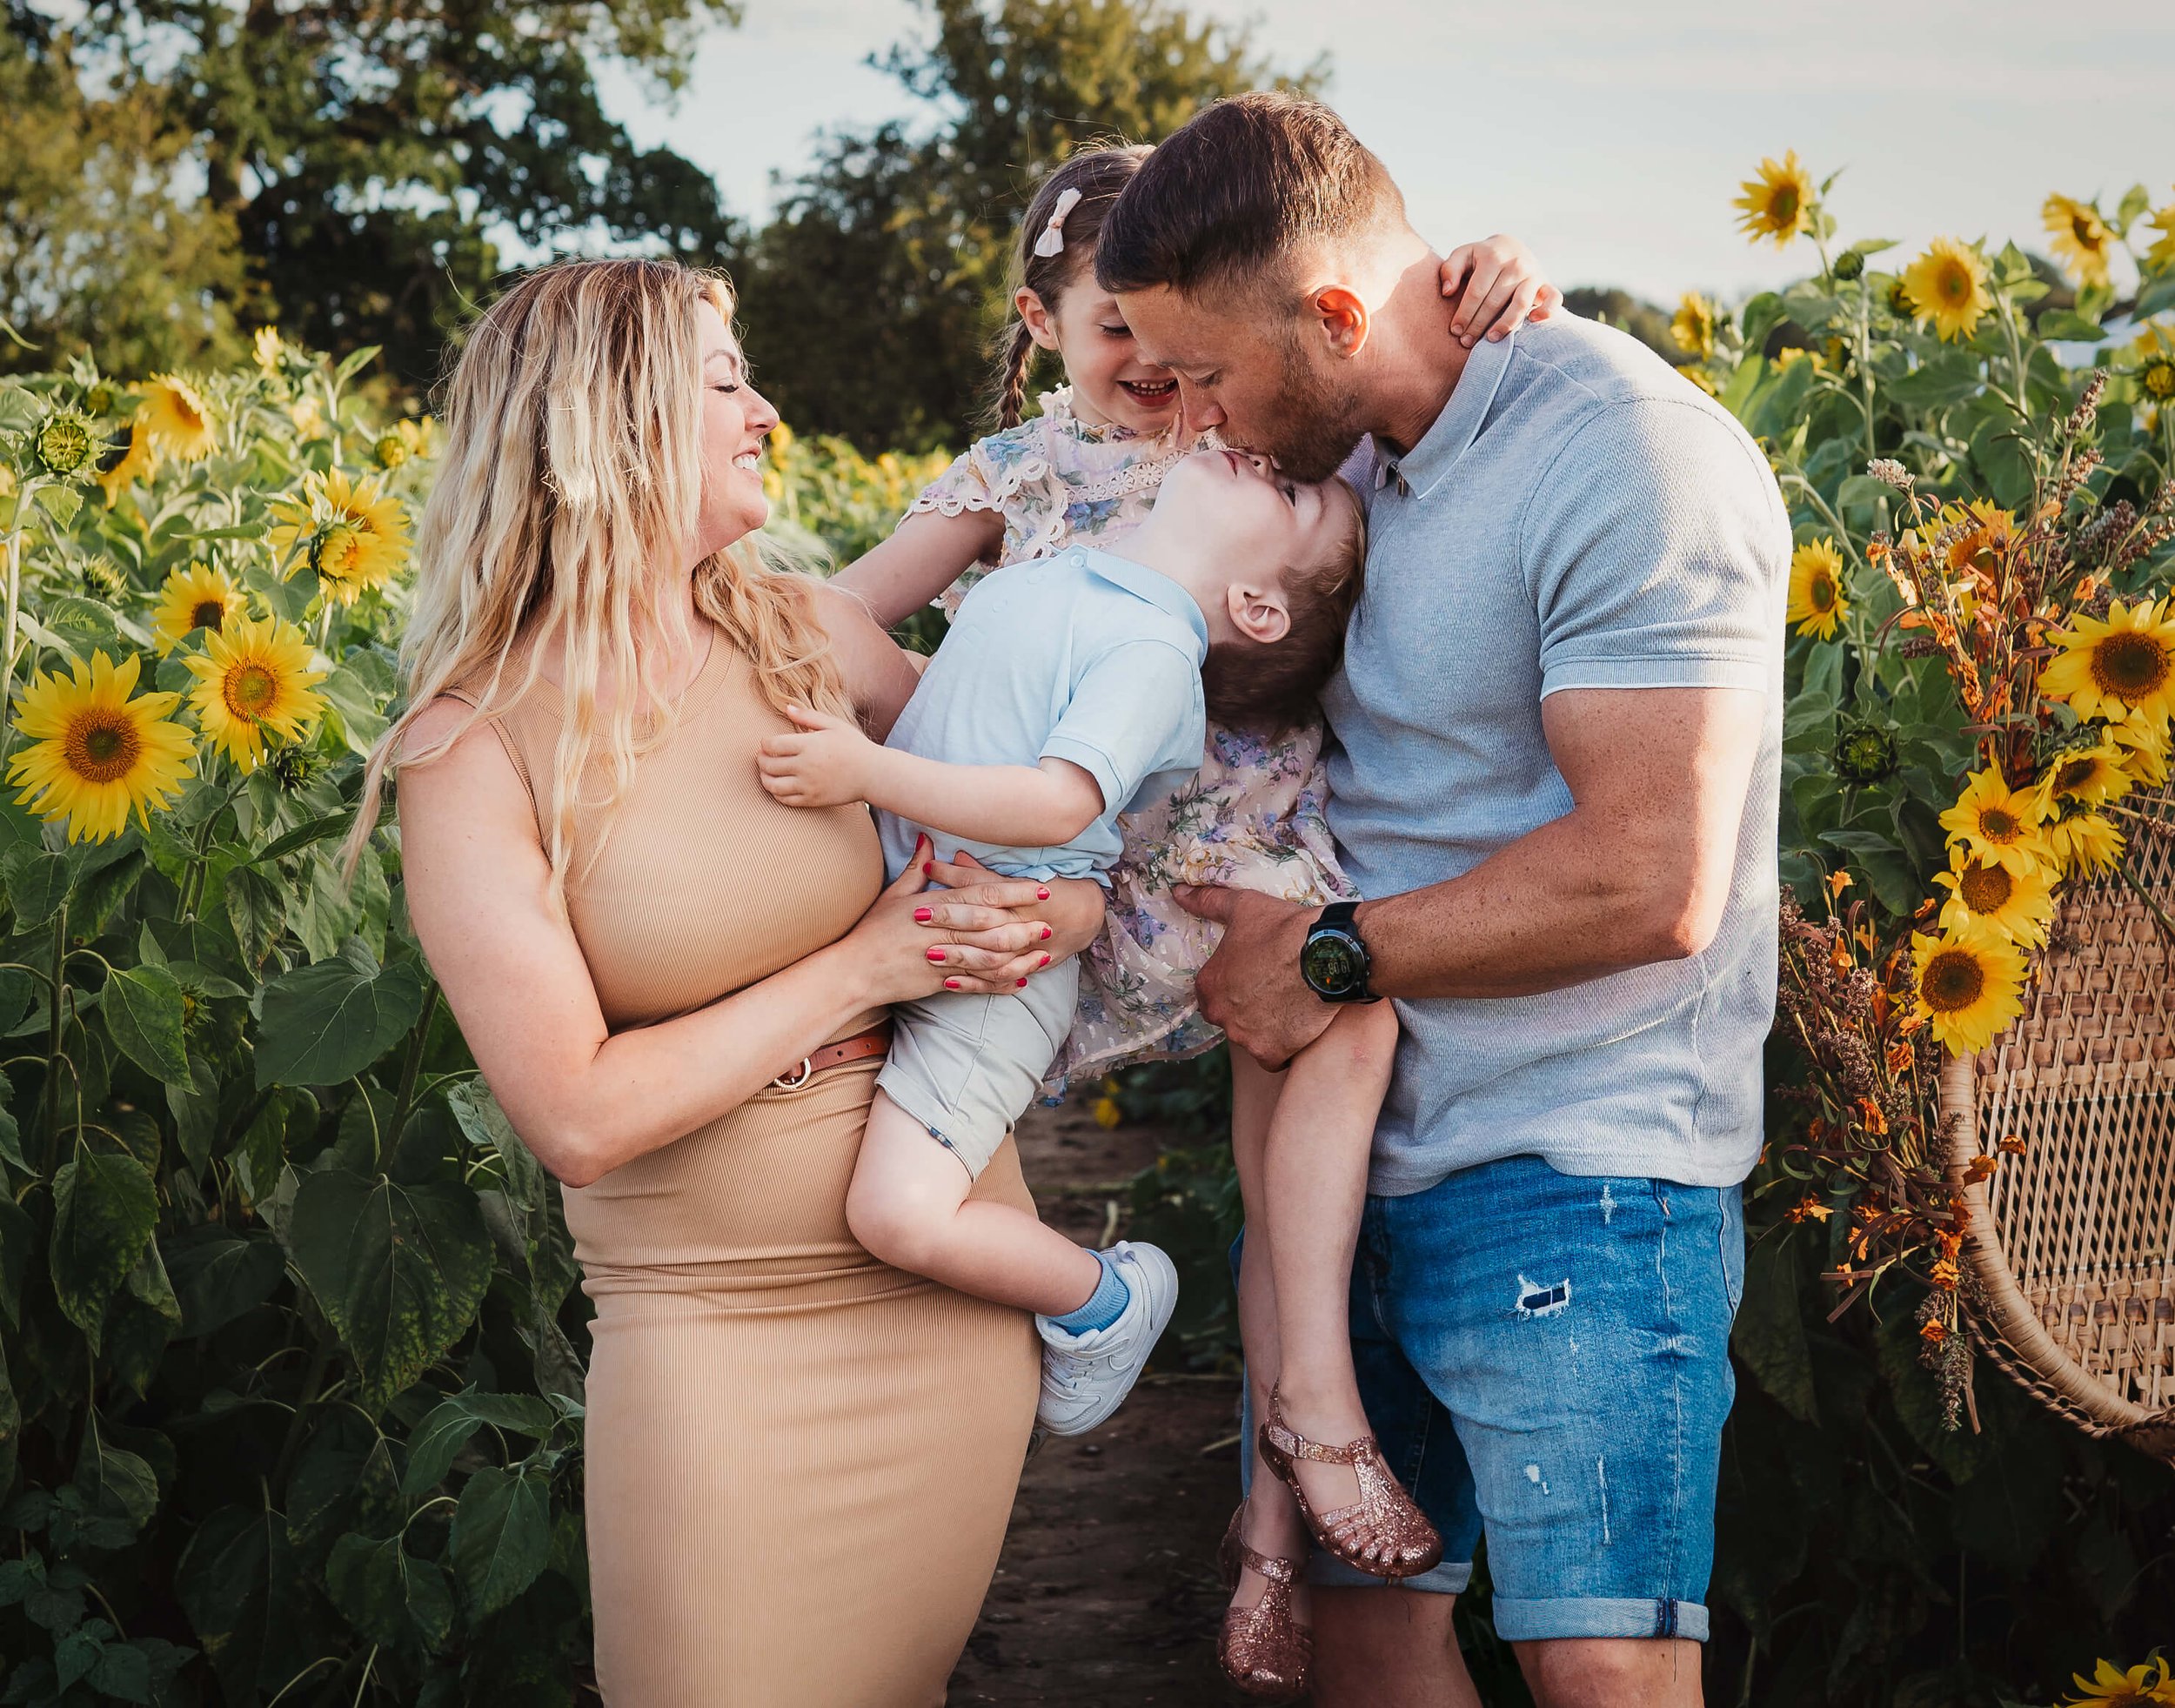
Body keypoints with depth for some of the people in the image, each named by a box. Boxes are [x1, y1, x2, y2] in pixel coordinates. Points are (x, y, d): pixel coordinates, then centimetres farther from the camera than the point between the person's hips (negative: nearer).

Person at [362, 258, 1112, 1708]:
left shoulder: (806, 632, 0)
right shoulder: (475, 751, -12)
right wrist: (864, 964, -15)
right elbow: (580, 1119, -17)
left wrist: (1068, 909, -8)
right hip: (715, 1329, -4)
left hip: (955, 1289, 4)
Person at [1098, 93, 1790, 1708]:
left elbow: (1650, 880, -22)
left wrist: (1331, 957, -12)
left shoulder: (1626, 455, -15)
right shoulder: (1360, 462, 12)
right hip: (1361, 1153, 8)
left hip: (1576, 1172, -8)